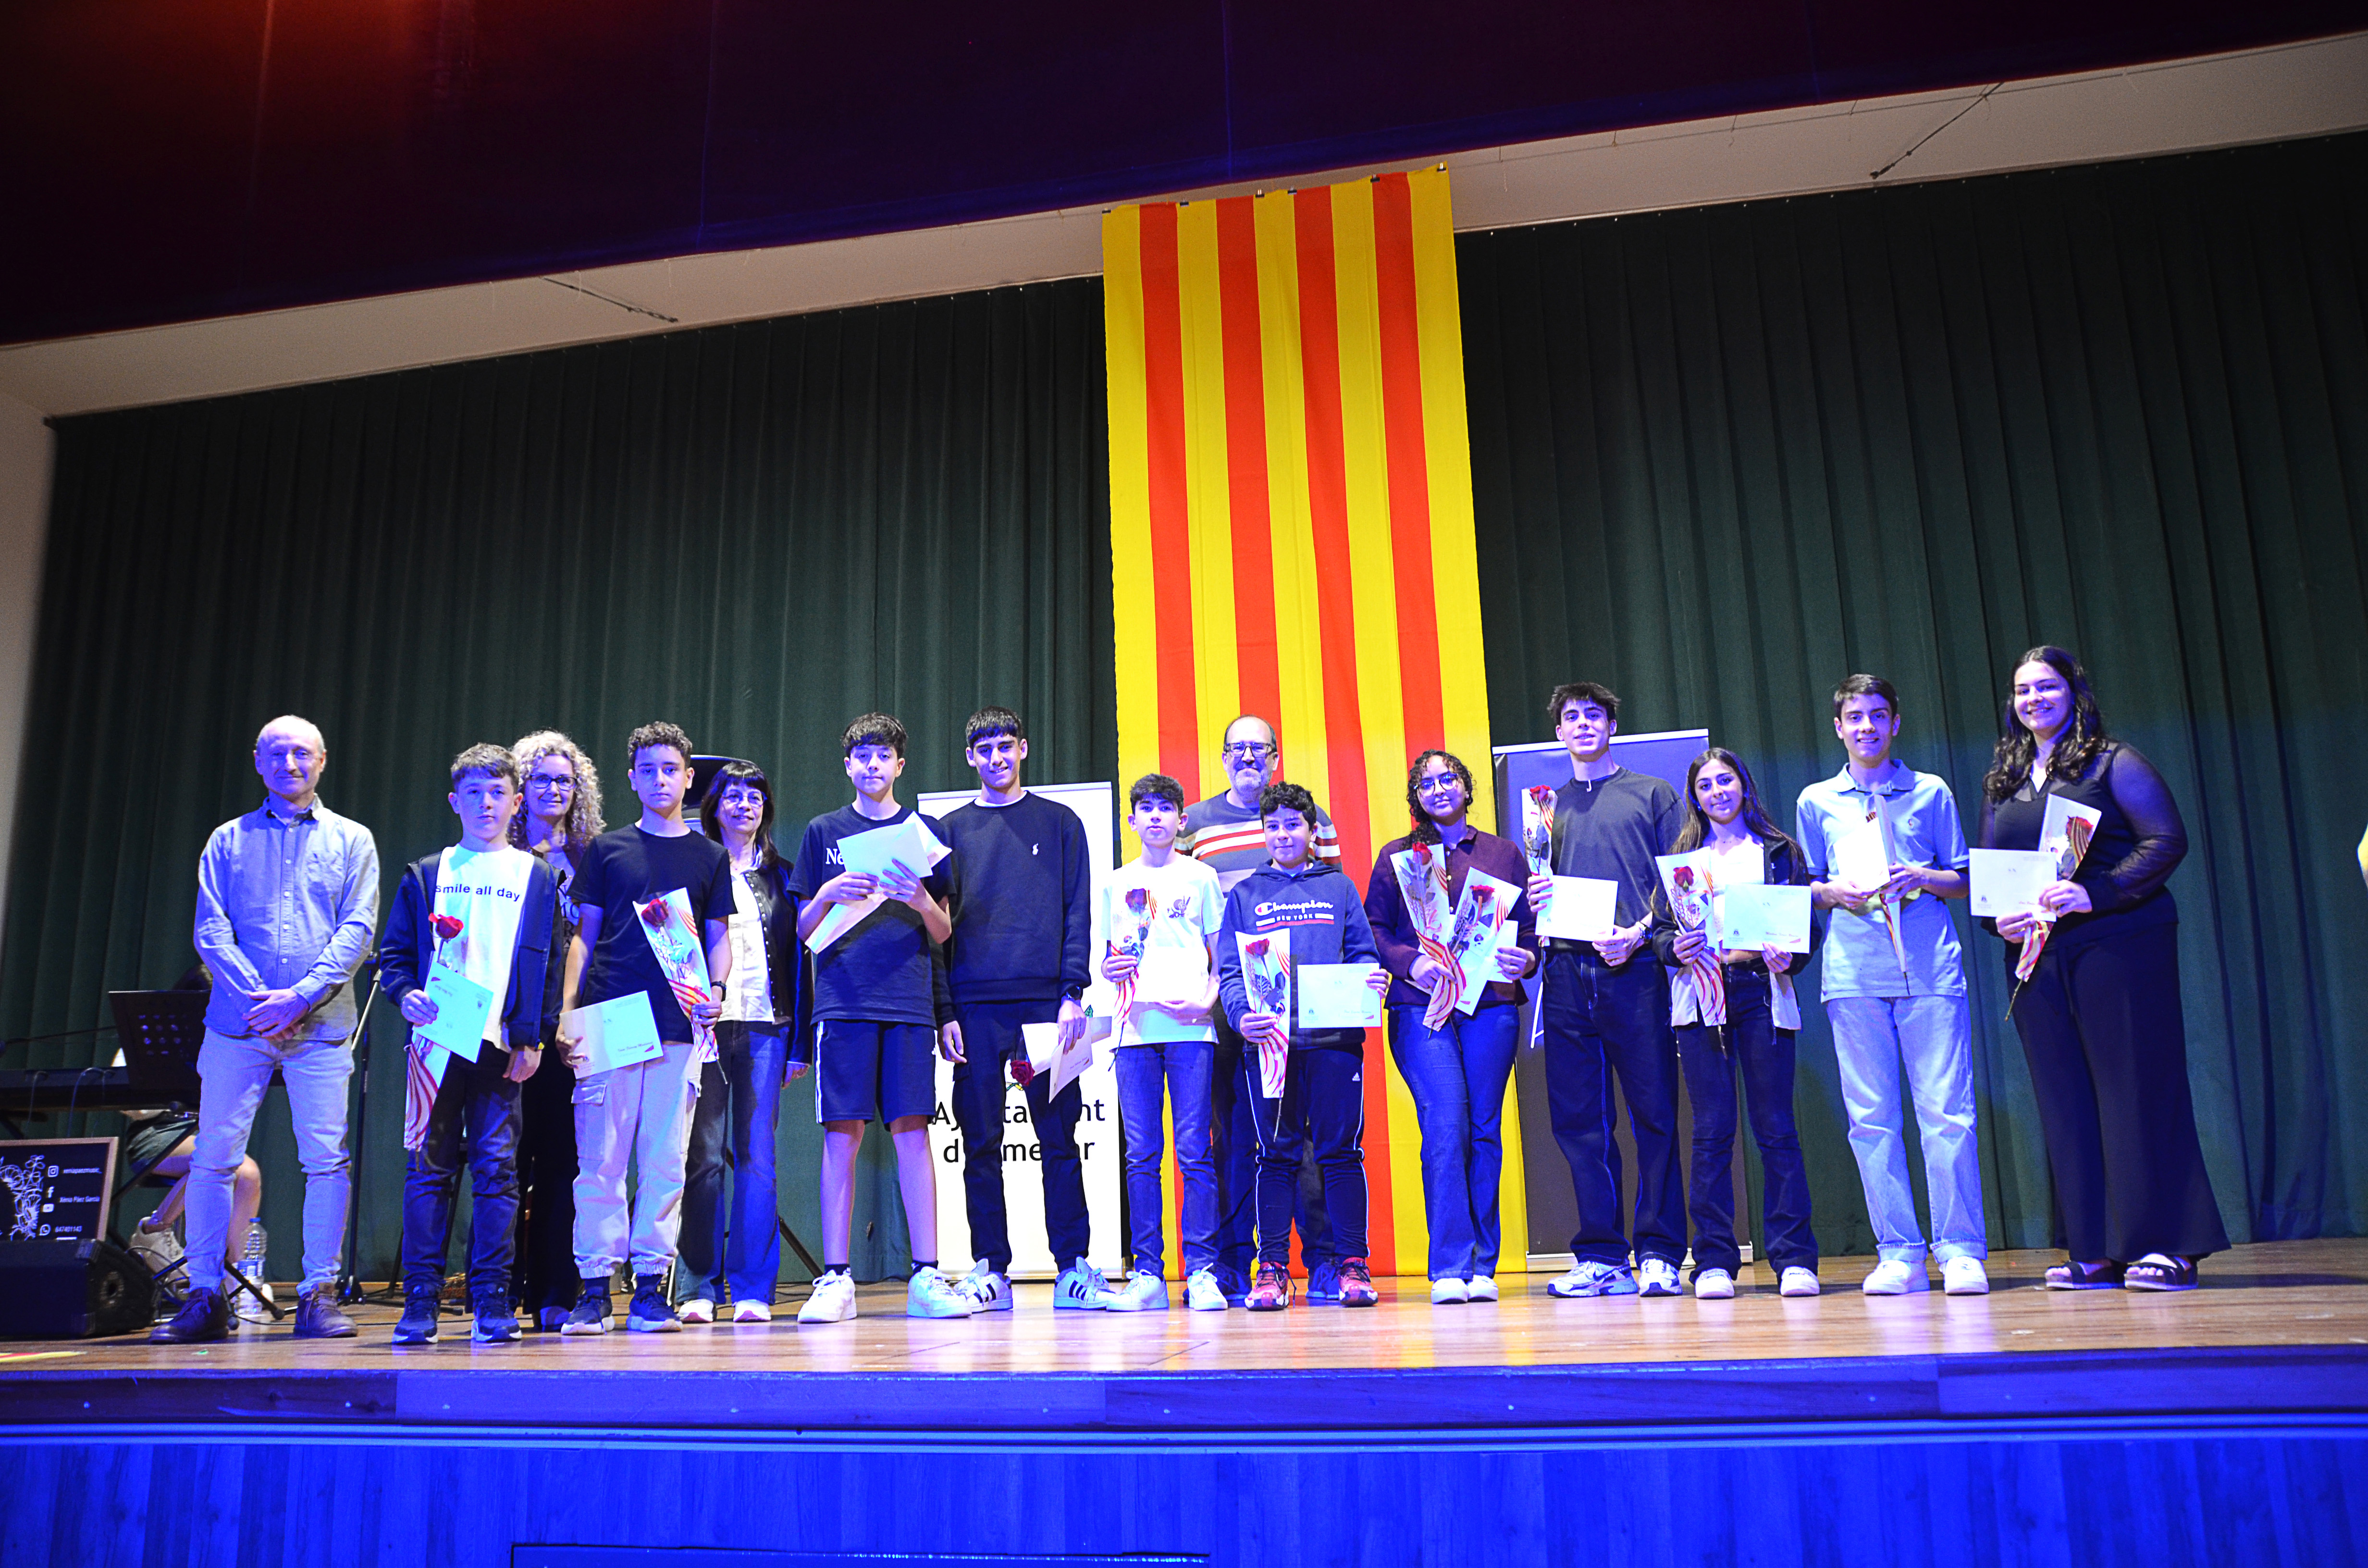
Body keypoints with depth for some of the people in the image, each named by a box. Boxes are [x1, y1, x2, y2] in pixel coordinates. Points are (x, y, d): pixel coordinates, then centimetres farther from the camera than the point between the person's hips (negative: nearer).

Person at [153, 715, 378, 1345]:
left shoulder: (351, 840, 10)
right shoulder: (229, 841, 14)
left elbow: (357, 931, 0)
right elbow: (211, 929, 4)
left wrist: (300, 997, -12)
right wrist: (257, 996, -10)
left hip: (321, 1026, -1)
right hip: (238, 1023, 1)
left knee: (327, 1160, -4)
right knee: (213, 1157, 1)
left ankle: (318, 1296, 4)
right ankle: (205, 1297, 11)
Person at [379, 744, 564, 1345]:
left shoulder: (537, 877, 11)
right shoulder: (426, 874, 14)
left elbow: (548, 964, 7)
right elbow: (394, 953, 13)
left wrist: (533, 1039, -2)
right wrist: (405, 995, -9)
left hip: (502, 1046, -1)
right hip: (437, 1038, 1)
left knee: (497, 1167, -1)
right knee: (429, 1166, 0)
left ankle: (491, 1301, 5)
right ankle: (421, 1299, 7)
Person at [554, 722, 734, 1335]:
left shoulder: (709, 857, 14)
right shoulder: (607, 849, 13)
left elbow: (719, 938, 16)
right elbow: (584, 935, 12)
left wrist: (714, 991, -4)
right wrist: (567, 1012, 2)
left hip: (677, 1026, 1)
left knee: (665, 1161, 1)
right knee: (600, 1158, -3)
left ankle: (651, 1287, 6)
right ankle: (594, 1290, 3)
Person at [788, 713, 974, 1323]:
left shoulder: (924, 831, 14)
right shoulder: (823, 832, 13)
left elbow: (943, 934, 13)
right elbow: (804, 930, 12)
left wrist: (922, 900, -8)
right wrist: (827, 896, -9)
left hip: (910, 1002, 0)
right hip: (843, 999, 0)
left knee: (912, 1131, -2)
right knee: (841, 1133, -3)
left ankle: (925, 1276, 2)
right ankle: (835, 1279, 3)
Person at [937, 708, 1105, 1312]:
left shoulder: (1060, 823, 10)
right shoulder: (952, 830, 12)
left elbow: (1077, 913, 5)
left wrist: (1073, 995, -7)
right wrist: (944, 1011, -1)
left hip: (1046, 1001, -1)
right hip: (976, 1007, 1)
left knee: (1059, 1138, 1)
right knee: (981, 1143, 3)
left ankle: (1073, 1269, 7)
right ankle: (991, 1271, 10)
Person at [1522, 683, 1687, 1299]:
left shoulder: (1652, 793, 11)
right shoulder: (1549, 807, 20)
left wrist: (1636, 932, -11)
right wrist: (1534, 901, 0)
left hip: (1633, 969, -3)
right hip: (1567, 971, 3)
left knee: (1653, 1113, -3)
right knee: (1578, 1119, 2)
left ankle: (1658, 1254, 5)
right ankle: (1601, 1256, 9)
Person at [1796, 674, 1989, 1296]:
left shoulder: (1931, 793, 13)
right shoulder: (1816, 801, 16)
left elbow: (1964, 881, 13)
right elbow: (1805, 887, 17)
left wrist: (1923, 879, -6)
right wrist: (1835, 893, -3)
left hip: (1929, 967, -1)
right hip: (1853, 971, 1)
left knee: (1947, 1112, -6)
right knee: (1871, 1118, 0)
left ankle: (1962, 1252, 1)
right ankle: (1899, 1254, 7)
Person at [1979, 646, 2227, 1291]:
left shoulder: (2112, 761, 1)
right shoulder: (2001, 782, 17)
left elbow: (2167, 840, -8)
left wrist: (2097, 891, -20)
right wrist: (1998, 917, -2)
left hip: (2118, 943, -5)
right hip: (2035, 952, 5)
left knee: (2136, 1088, -5)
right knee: (2065, 1099, 5)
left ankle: (2166, 1245, 3)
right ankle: (2097, 1251, 10)